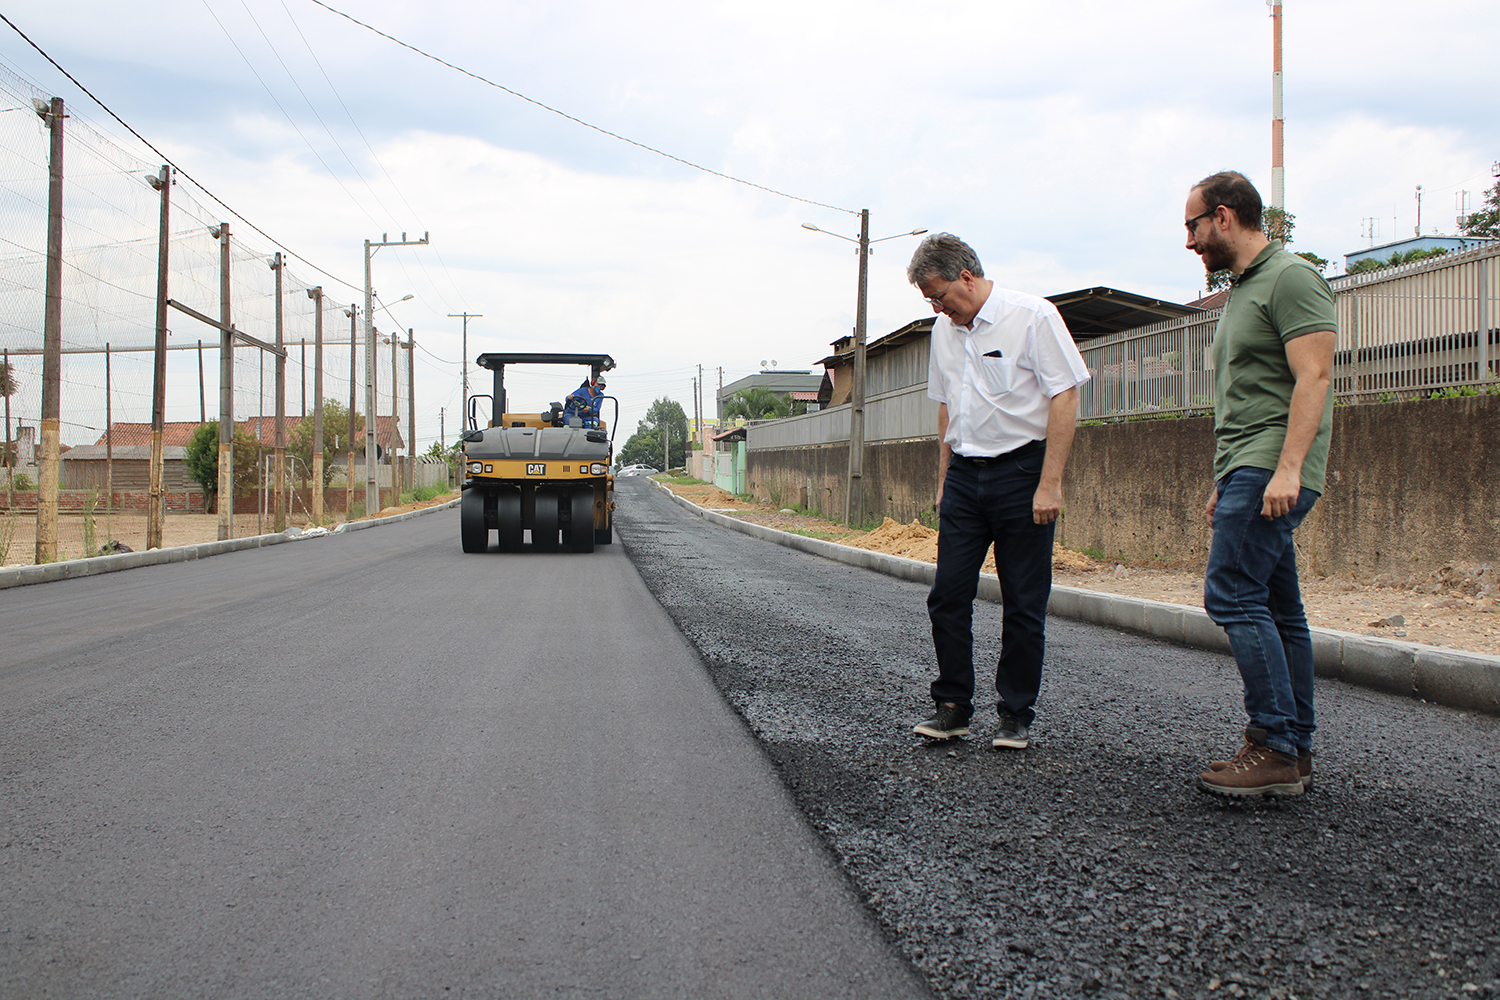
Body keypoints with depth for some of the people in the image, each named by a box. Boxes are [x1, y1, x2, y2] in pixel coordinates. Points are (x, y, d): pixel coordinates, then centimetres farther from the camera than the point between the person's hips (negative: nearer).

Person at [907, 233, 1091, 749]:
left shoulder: (1033, 316, -9)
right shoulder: (945, 329, 11)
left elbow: (1064, 398, -12)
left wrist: (1049, 483, -16)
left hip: (1021, 471, -6)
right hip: (964, 474, 6)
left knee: (1024, 605, 0)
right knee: (947, 595, 1)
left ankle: (1017, 715, 11)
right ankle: (952, 706, 12)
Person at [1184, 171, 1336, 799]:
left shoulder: (1290, 278, -8)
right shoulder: (1243, 289, 23)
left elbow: (1313, 378, -18)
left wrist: (1287, 468, -26)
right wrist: (1223, 482, 23)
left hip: (1273, 470, -10)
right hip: (1248, 473, 10)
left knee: (1232, 595, -15)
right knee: (1277, 610, 9)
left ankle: (1275, 748, -13)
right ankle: (1294, 752, 12)